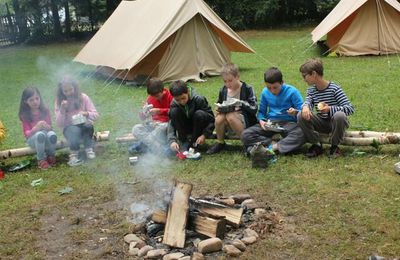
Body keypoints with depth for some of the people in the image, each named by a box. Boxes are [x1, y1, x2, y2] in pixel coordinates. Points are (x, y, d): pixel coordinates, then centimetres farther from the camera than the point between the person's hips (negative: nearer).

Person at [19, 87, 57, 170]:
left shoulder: (45, 110, -4)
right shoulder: (25, 115, -8)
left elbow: (50, 127, -2)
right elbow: (27, 133, -13)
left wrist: (46, 126, -28)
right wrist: (36, 128, -34)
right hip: (33, 138, -1)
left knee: (52, 135, -35)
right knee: (40, 134, -37)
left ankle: (51, 156, -6)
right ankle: (41, 160, -18)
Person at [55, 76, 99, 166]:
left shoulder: (83, 97, -6)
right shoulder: (59, 101, -4)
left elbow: (95, 115, -7)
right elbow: (59, 124, -8)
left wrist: (86, 114, -29)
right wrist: (62, 110, -23)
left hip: (84, 126, 1)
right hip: (69, 128, 0)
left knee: (88, 126, -34)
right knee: (74, 130, -35)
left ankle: (89, 149, -16)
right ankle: (74, 154, -24)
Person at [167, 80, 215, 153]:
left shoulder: (199, 99, -24)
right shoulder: (174, 104, -15)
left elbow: (211, 119, -21)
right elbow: (171, 122, -19)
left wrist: (204, 135, -30)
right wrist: (172, 140, -34)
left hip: (200, 128, -2)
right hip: (187, 129, 2)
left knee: (199, 114, -33)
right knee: (174, 112, -23)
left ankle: (194, 143, -17)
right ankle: (184, 142, -17)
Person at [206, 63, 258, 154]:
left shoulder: (247, 89, -5)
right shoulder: (223, 90, 7)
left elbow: (254, 109, -9)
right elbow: (219, 104, 21)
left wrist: (241, 103, -23)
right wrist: (219, 108, -3)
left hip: (244, 121, -4)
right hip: (229, 122, 4)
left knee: (230, 116, -34)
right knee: (219, 119, -28)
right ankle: (220, 143, 0)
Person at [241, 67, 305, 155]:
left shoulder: (292, 91, -6)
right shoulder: (265, 92, 4)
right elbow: (261, 111, 11)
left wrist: (295, 113, -29)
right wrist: (261, 120, -11)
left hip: (288, 123, -3)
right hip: (270, 123, 3)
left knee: (301, 134, -38)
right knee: (245, 135, -20)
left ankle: (273, 147, -33)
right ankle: (272, 144, -28)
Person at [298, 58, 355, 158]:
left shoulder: (334, 89, -19)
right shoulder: (311, 90, 0)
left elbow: (350, 108, -23)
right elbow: (308, 102, -15)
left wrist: (330, 109, -37)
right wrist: (305, 107, -40)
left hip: (336, 123, -4)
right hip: (322, 123, 4)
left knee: (339, 115, -39)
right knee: (301, 115, -21)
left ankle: (334, 146, -14)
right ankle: (316, 145, -6)